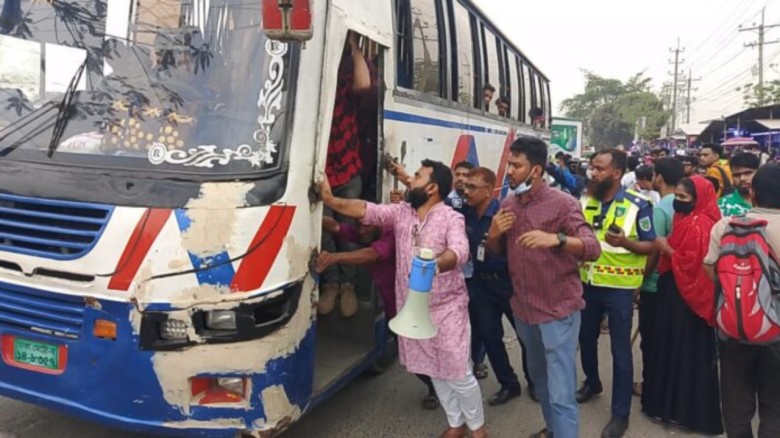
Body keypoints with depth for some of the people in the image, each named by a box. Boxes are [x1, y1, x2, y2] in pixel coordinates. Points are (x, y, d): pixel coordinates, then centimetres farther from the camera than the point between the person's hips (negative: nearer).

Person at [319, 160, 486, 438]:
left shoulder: (451, 218, -13)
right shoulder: (400, 213, 3)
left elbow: (459, 252, -30)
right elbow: (368, 211, -7)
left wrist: (435, 264, -51)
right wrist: (330, 199, -20)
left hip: (448, 308, -5)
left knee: (458, 373, 2)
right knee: (435, 372, 18)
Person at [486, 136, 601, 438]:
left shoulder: (562, 204, -13)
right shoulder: (507, 205, 4)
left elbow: (593, 248, -22)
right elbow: (495, 252, 12)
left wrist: (556, 239, -40)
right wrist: (493, 234, -10)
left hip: (558, 310, -6)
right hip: (523, 309, 6)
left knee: (561, 394, -5)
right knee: (539, 380, 24)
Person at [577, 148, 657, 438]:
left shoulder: (638, 204, -12)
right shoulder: (585, 201, 2)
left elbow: (650, 246, -10)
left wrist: (625, 242, -28)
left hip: (619, 287, -5)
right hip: (588, 283, 5)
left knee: (620, 351, 3)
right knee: (586, 339, 19)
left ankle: (620, 414, 16)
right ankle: (592, 382, 45)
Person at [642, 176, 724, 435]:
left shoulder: (699, 225, -19)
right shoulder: (686, 220, 11)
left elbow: (692, 263, -24)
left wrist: (667, 250, -16)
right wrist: (666, 250, 5)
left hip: (687, 296, -10)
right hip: (677, 292, 10)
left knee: (686, 352, 1)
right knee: (674, 347, 16)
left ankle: (685, 410, 14)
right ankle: (673, 403, 28)